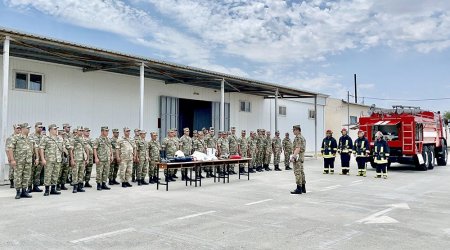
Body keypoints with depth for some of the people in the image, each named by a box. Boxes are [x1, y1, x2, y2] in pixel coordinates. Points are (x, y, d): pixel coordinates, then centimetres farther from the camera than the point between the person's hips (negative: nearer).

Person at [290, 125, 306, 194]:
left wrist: (293, 156, -26)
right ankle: (303, 188, 17)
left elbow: (298, 148, -23)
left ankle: (299, 189, -9)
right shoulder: (302, 137, 18)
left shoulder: (298, 138, -15)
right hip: (301, 157, 11)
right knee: (301, 172, 12)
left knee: (297, 172, -9)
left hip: (298, 157, -11)